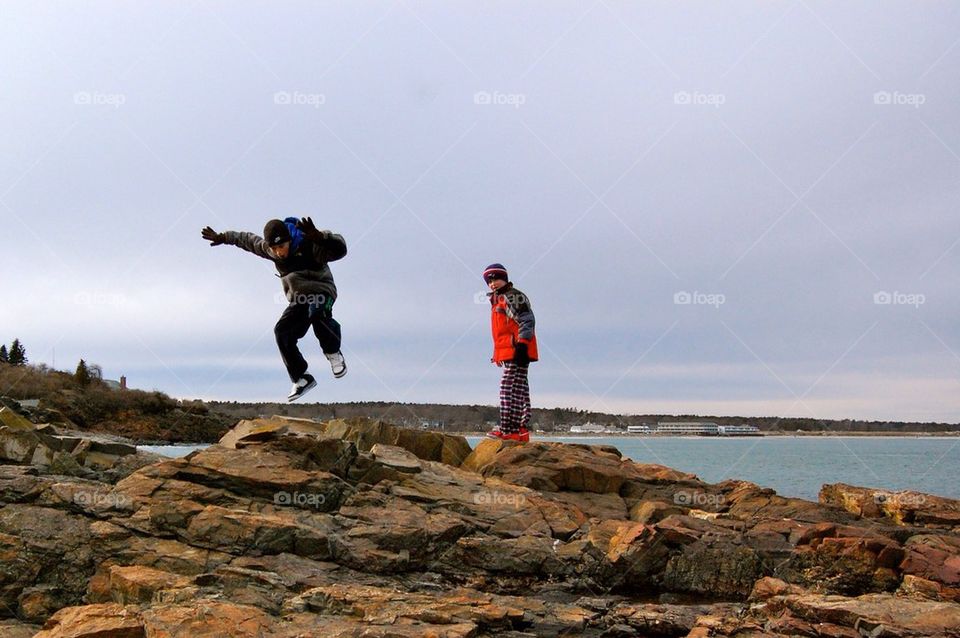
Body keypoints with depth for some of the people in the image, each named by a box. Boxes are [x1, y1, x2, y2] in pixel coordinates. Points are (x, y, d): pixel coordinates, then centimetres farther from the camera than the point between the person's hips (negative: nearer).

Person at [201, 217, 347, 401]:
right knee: (282, 332, -14)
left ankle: (333, 353, -16)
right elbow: (247, 239, 17)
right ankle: (301, 379, -5)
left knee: (315, 309, -39)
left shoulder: (309, 246, -24)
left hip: (322, 291, -6)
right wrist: (222, 237, 25)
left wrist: (318, 236, -56)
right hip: (298, 299, 6)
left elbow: (339, 249, -40)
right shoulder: (267, 249, -4)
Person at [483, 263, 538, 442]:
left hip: (517, 352, -10)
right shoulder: (497, 300, 25)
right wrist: (497, 353, 26)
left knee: (510, 387, -14)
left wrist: (522, 344, -24)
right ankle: (521, 430, 11)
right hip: (509, 352, 10)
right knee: (519, 390, 9)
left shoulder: (514, 297, -5)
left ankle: (508, 429, -17)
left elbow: (527, 321, -15)